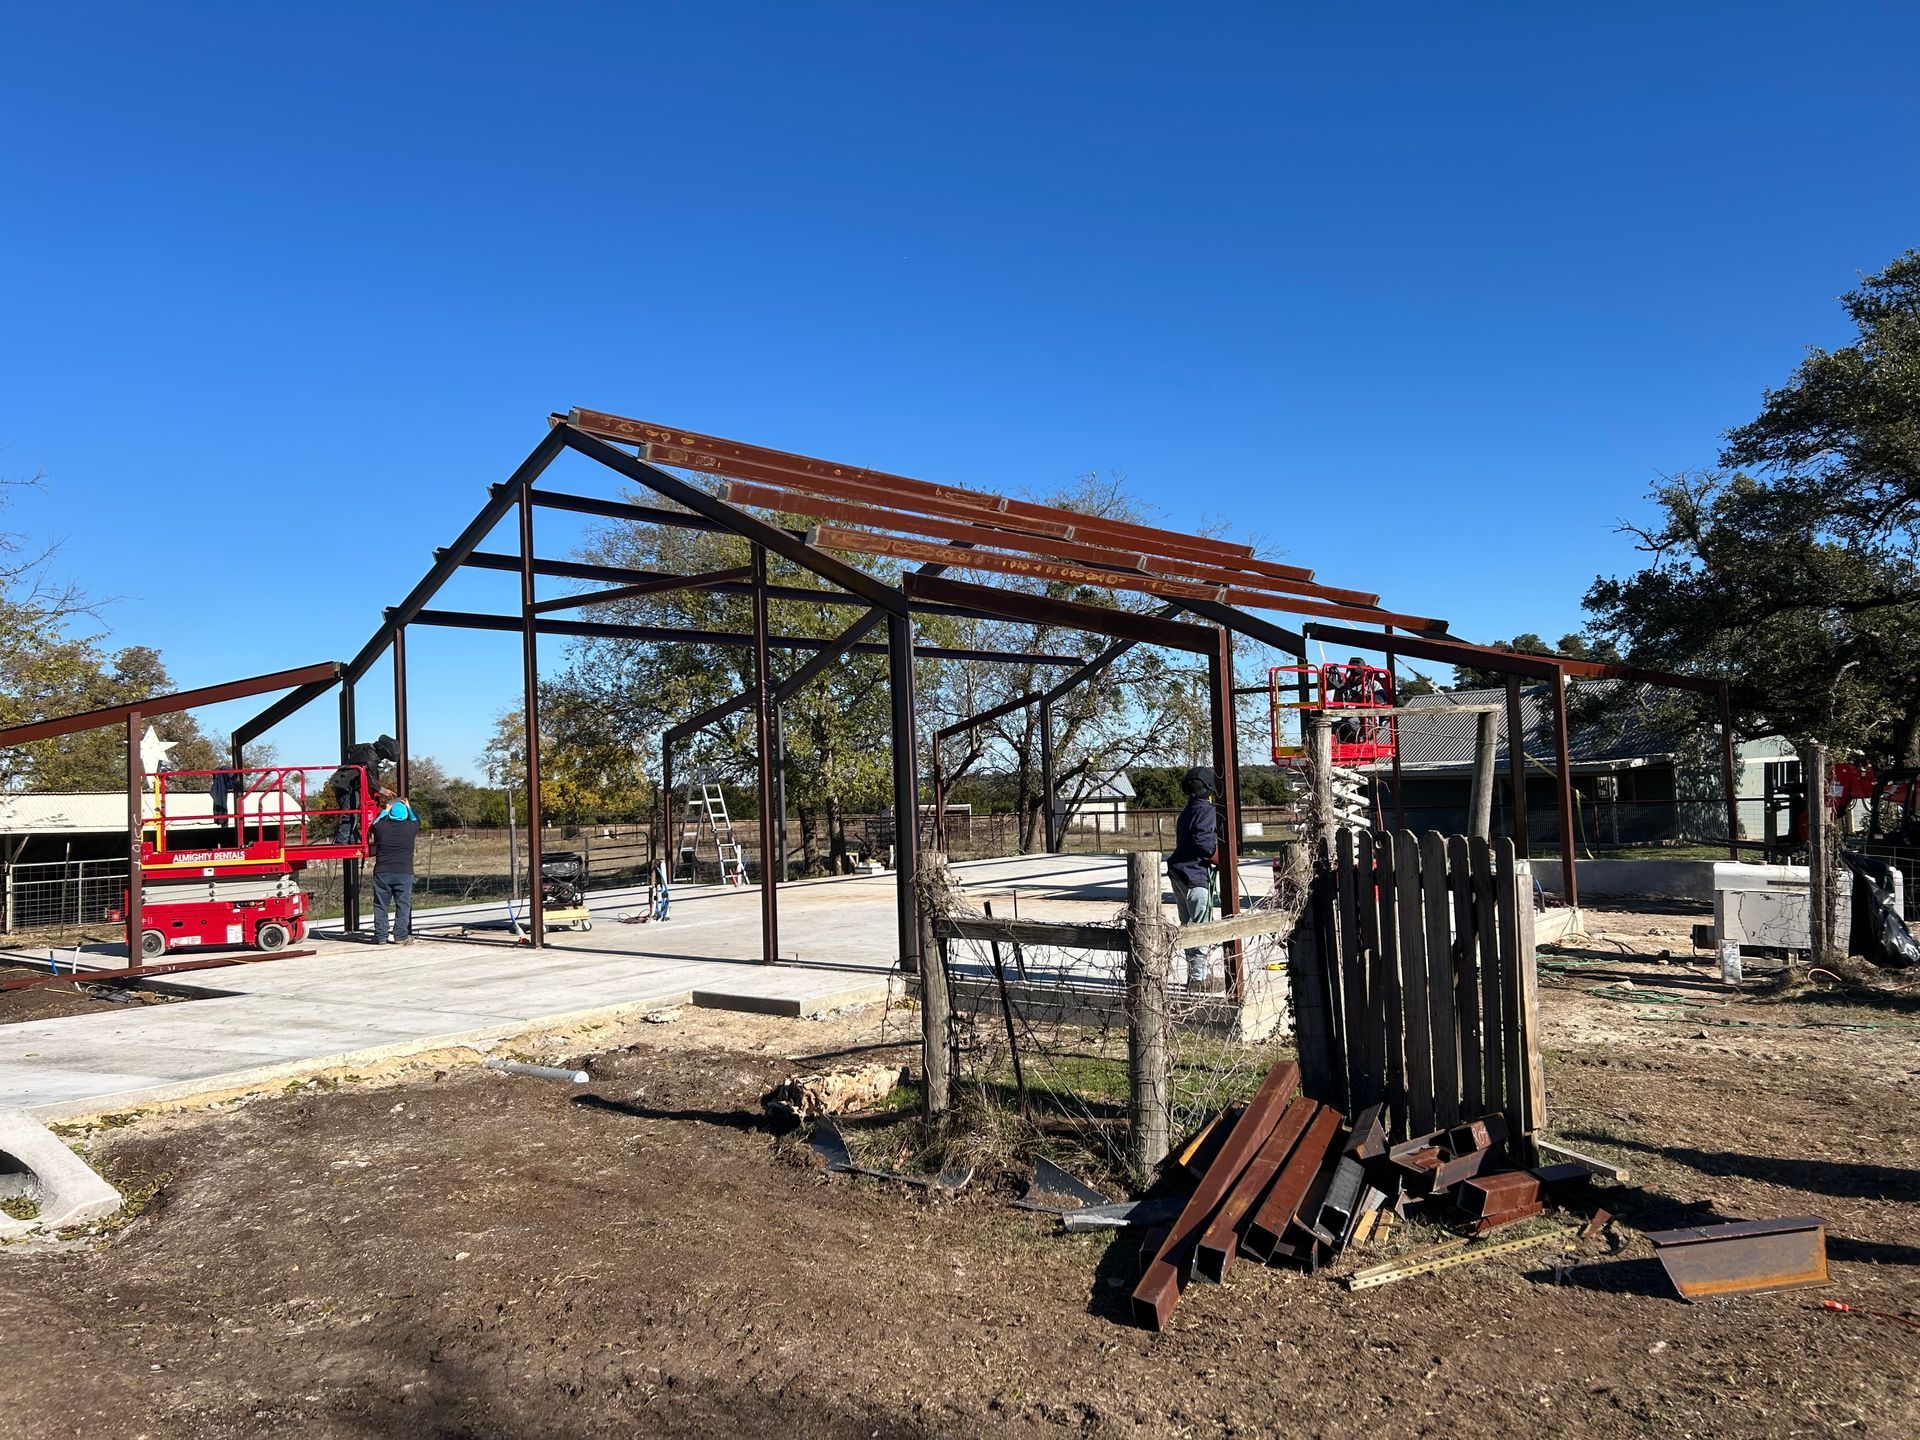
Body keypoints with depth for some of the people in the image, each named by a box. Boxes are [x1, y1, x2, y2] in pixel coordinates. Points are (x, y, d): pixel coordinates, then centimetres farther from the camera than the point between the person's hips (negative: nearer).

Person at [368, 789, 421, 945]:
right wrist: (408, 807, 36)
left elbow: (374, 824, 24)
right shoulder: (410, 827, -2)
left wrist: (385, 810, 36)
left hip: (382, 872, 1)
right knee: (403, 904, 2)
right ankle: (401, 936, -1)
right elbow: (416, 821, 22)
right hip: (404, 872, -1)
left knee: (381, 905, 8)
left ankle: (380, 936, 10)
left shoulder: (380, 826, -1)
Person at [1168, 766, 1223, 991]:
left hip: (1180, 875, 9)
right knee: (1202, 928, -3)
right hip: (1196, 875, -9)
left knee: (1189, 926, 15)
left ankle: (1193, 974, 22)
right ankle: (1199, 978, -1)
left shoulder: (1187, 812, 17)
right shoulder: (1207, 810, -11)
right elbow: (1203, 841, -23)